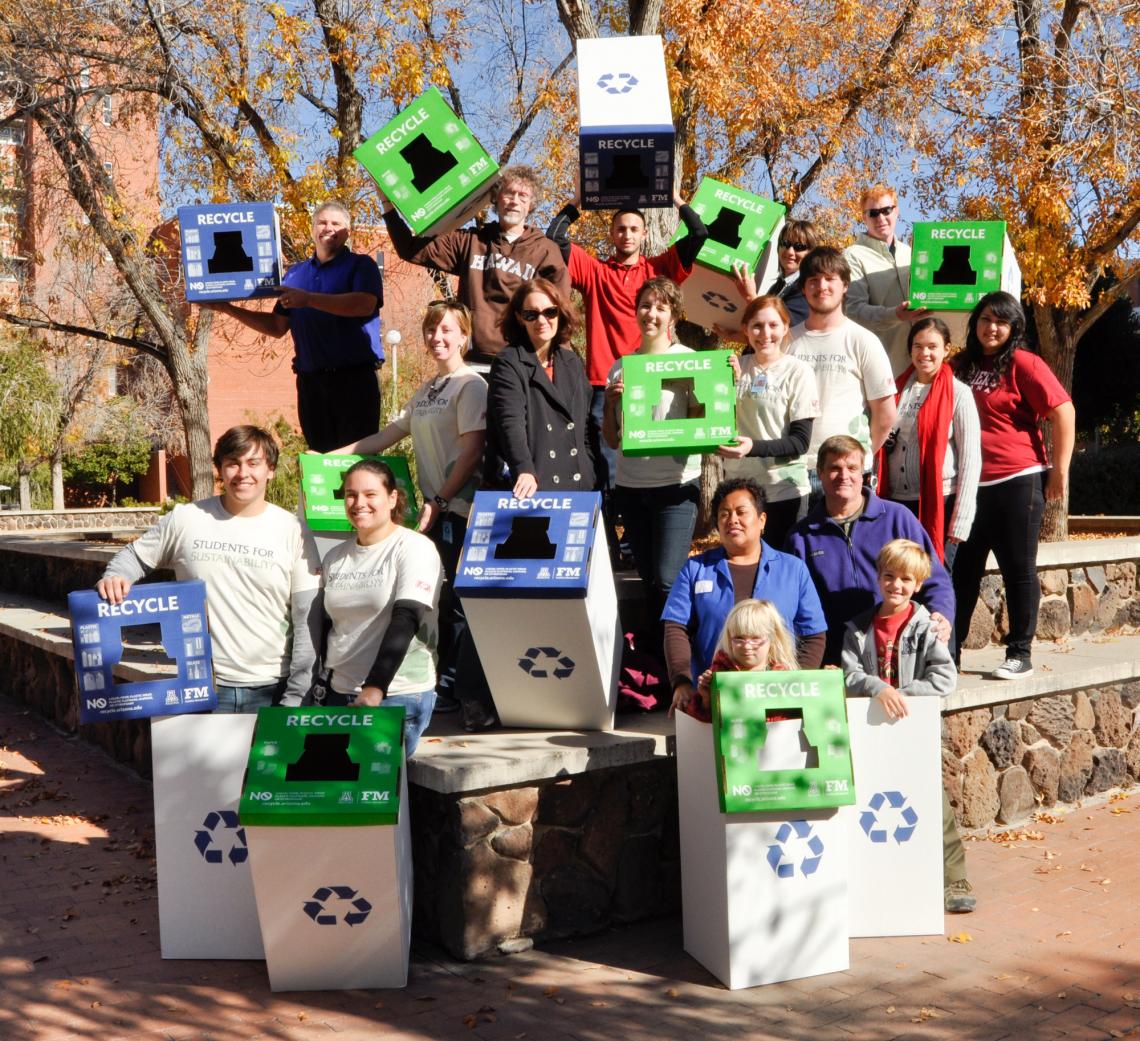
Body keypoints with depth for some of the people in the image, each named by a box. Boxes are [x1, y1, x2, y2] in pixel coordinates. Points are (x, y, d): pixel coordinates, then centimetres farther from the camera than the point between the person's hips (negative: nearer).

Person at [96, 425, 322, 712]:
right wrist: (113, 577, -8)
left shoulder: (292, 531, -2)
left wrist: (296, 696, -6)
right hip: (200, 687, 1)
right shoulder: (184, 519, 1)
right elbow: (135, 556, 16)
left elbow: (307, 619, -3)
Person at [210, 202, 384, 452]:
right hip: (310, 381, 5)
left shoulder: (360, 265, 3)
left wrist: (308, 299, -21)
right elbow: (278, 326, 20)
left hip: (354, 378, -5)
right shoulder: (296, 273, 19)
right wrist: (229, 309, 12)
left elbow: (365, 305, -17)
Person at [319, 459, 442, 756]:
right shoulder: (335, 557, 13)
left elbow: (405, 621, -16)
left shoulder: (414, 548, -6)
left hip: (399, 696, -5)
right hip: (339, 692, 6)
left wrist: (375, 687, -24)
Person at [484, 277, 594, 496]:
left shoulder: (572, 364, 16)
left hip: (576, 487, 5)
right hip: (526, 490, -5)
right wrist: (524, 471, -34)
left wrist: (592, 481, 13)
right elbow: (510, 423, -19)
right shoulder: (507, 365, -3)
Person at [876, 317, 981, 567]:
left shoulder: (958, 394, -2)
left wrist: (960, 522, -10)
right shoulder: (898, 388, 12)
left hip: (939, 503, -4)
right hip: (896, 501, 4)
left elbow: (971, 460, -6)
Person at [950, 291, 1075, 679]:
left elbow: (1063, 411, -9)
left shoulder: (1023, 363, -6)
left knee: (1018, 569, 3)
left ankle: (1020, 654, 12)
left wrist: (1060, 470, -10)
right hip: (969, 483, 6)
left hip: (1017, 481, -6)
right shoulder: (962, 364, 11)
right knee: (963, 571, 10)